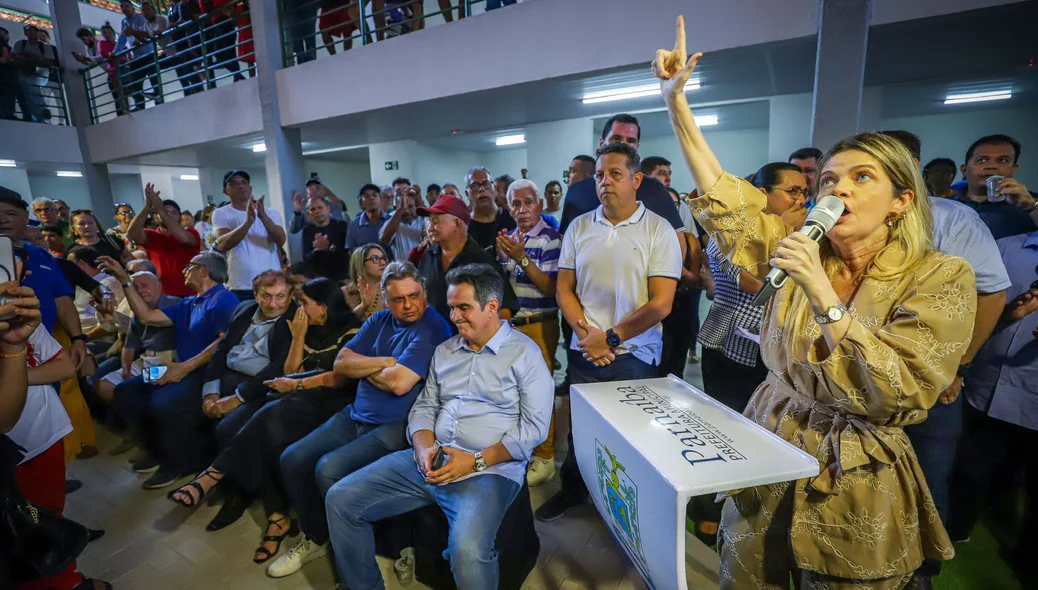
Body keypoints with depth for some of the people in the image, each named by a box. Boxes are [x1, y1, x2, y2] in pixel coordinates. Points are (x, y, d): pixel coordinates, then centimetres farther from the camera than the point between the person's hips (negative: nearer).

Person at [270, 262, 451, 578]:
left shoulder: (433, 328, -16)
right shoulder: (379, 321, 8)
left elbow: (399, 383, -26)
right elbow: (341, 363, 2)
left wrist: (364, 368, -5)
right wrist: (384, 362, -13)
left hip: (394, 428, -8)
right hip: (355, 416, 8)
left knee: (328, 469, -23)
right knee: (291, 460, 3)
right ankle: (314, 538, 25)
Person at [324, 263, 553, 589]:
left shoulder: (525, 354, -4)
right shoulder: (444, 351, 15)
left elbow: (534, 426, -9)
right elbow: (424, 407, 15)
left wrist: (476, 461, -15)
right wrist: (424, 448, -6)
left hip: (490, 469, -6)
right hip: (430, 461, 6)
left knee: (467, 551, -33)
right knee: (340, 499, -2)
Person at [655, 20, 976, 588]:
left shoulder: (941, 277, -11)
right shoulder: (800, 250, -2)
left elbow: (896, 394, -21)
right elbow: (726, 200, -9)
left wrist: (821, 292, -29)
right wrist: (676, 103, -13)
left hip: (856, 484, -3)